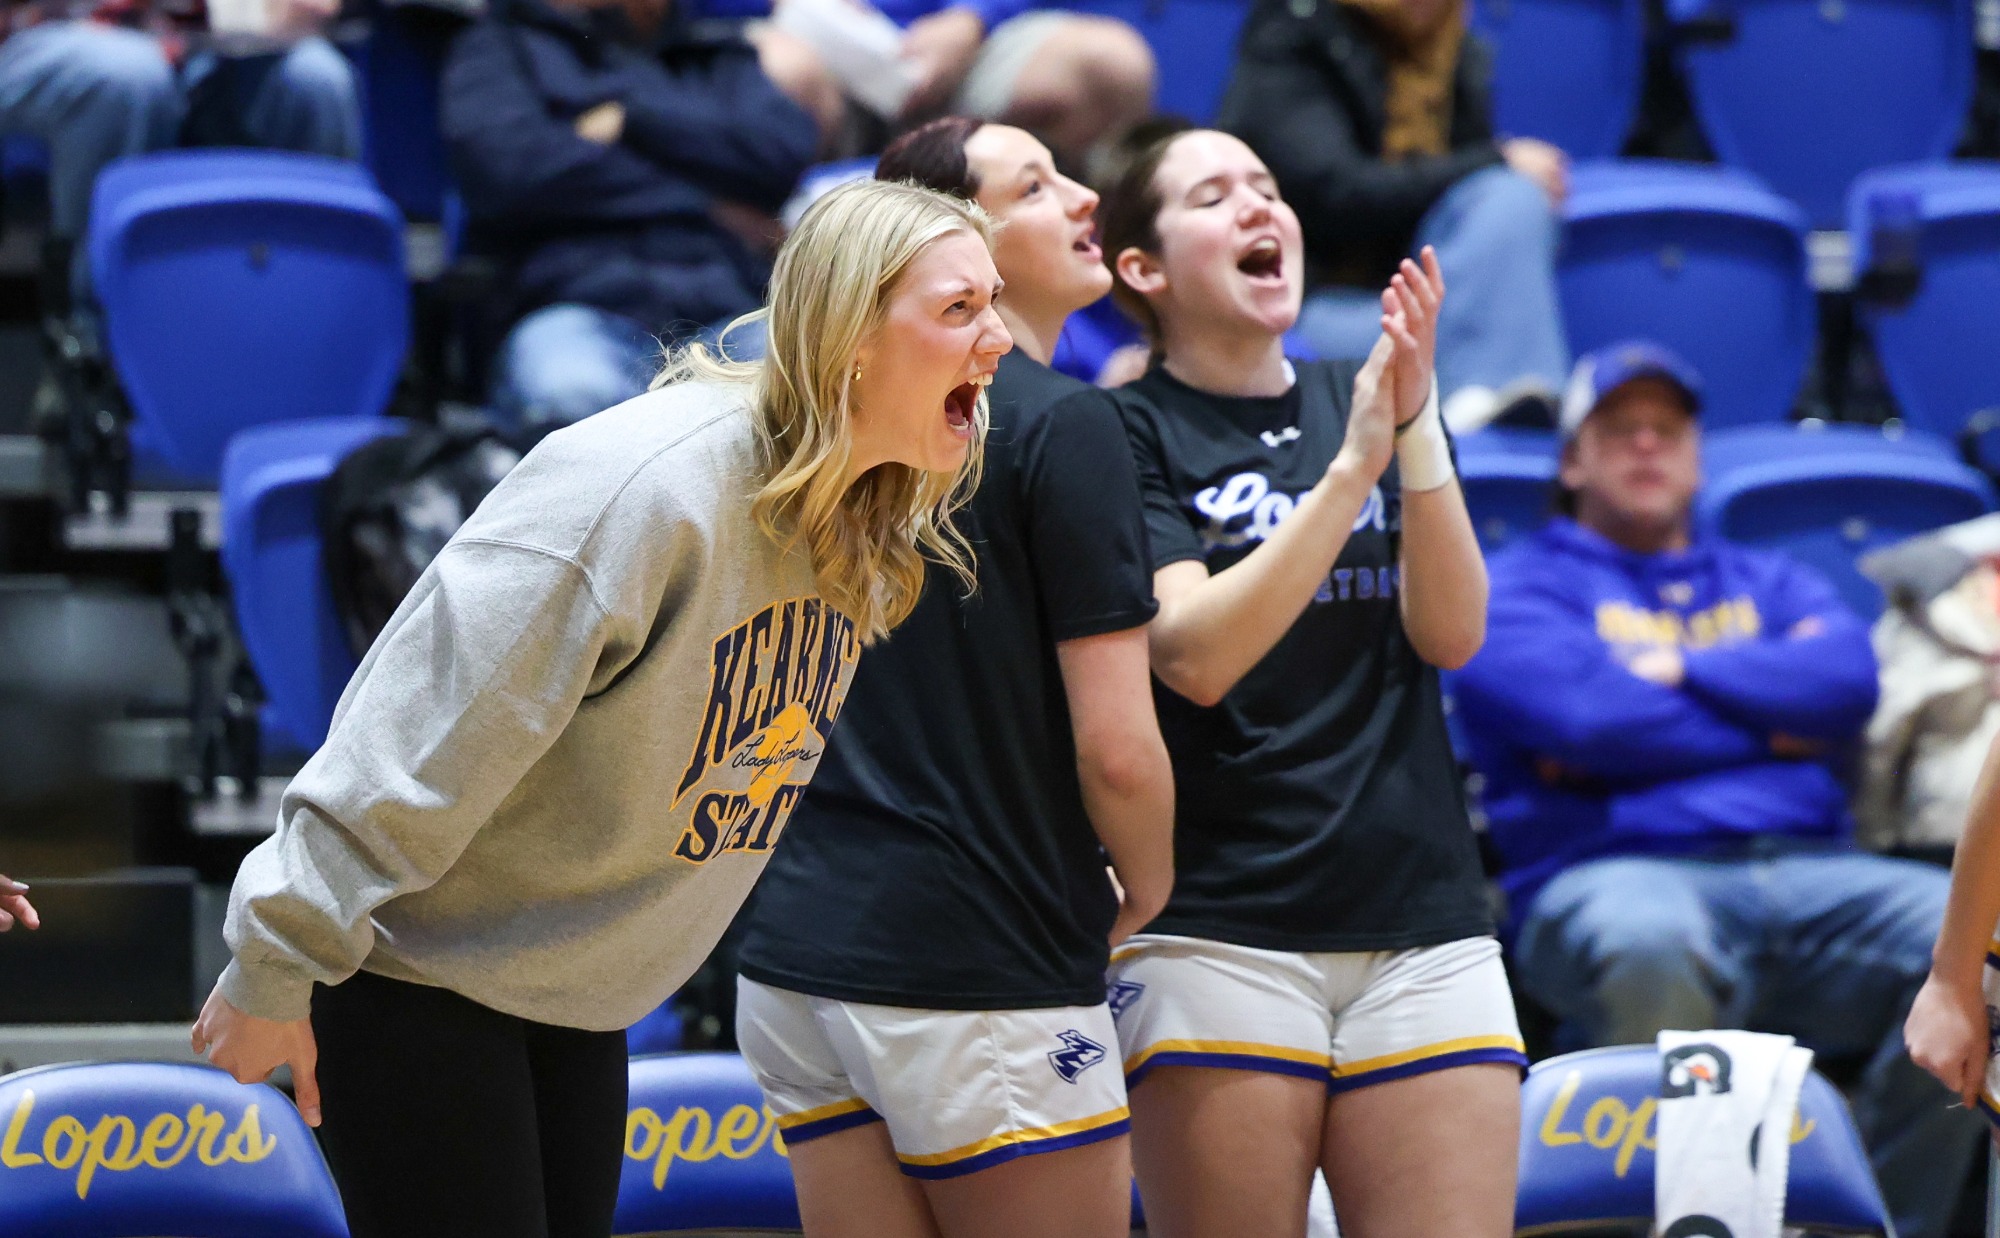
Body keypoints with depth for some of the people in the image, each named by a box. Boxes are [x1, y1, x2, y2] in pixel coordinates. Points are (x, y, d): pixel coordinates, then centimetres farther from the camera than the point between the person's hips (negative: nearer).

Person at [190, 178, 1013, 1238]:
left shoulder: (870, 539, -1)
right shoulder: (641, 484, -28)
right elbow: (424, 738, -26)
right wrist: (275, 971, -23)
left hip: (576, 1001, 8)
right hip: (416, 978, -8)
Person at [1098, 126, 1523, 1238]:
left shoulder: (1371, 402, 16)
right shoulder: (1127, 433, 2)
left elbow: (1452, 633, 2)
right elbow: (1195, 656, -13)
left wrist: (1417, 429, -12)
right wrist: (1351, 469, -19)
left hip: (1422, 923, 4)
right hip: (1219, 927, -4)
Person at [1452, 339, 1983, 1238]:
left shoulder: (1769, 583, 31)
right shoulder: (1521, 585, 18)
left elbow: (1849, 680, 7)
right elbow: (1580, 713, -4)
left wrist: (1671, 673, 1)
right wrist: (1772, 726, 5)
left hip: (1807, 871, 4)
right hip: (1618, 870, -4)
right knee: (1651, 945, -43)